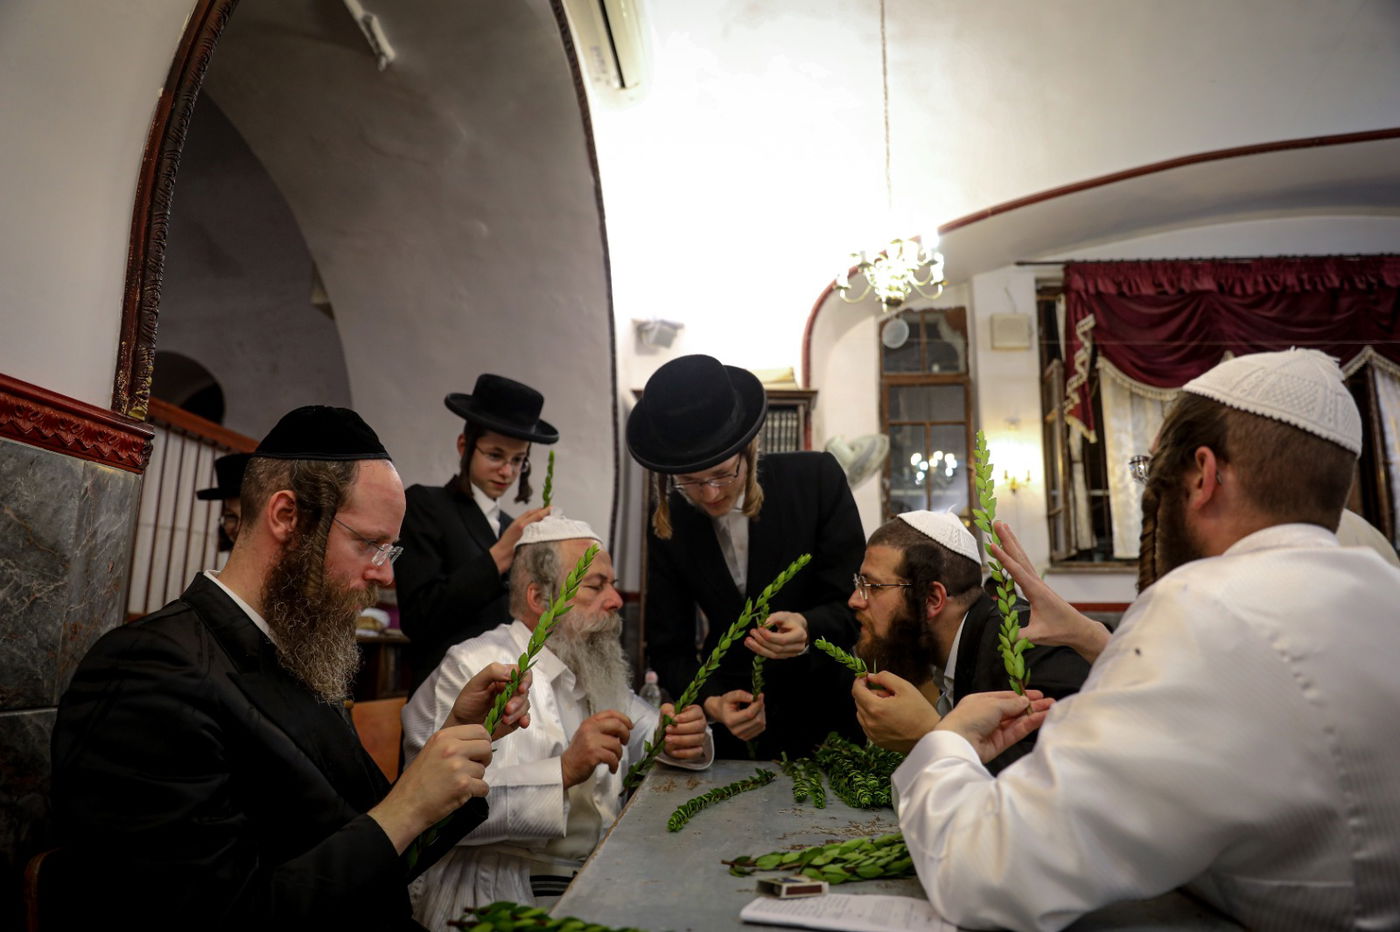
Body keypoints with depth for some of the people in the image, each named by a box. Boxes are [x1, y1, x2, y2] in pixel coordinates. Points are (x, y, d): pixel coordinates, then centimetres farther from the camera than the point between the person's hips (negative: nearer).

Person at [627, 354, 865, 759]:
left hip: (828, 714, -1)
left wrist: (808, 628, -32)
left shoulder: (816, 478, -13)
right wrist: (711, 702, -21)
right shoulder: (669, 525, -6)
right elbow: (668, 646, -3)